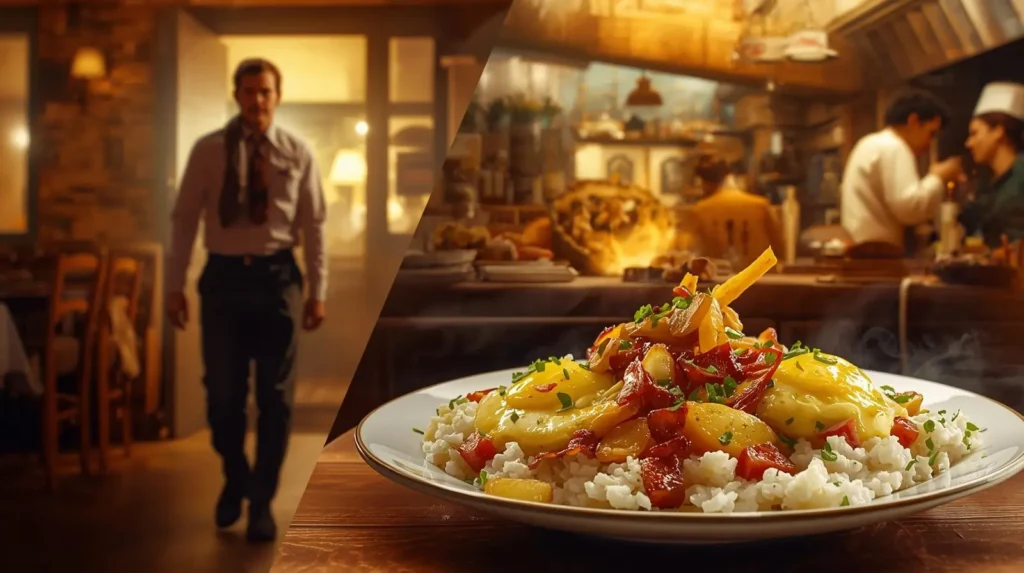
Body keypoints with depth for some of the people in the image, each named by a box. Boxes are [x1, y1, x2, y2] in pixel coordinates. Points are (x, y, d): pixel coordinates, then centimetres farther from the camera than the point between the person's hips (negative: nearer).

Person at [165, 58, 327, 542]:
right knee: (222, 393, 6)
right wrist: (176, 286, -1)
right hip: (223, 276, 0)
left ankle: (262, 501, 22)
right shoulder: (207, 150, 2)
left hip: (277, 277, 0)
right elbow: (185, 219, 3)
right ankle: (235, 479, 35)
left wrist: (317, 291, 1)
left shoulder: (297, 154, 4)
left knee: (275, 396, 5)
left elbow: (313, 225, 4)